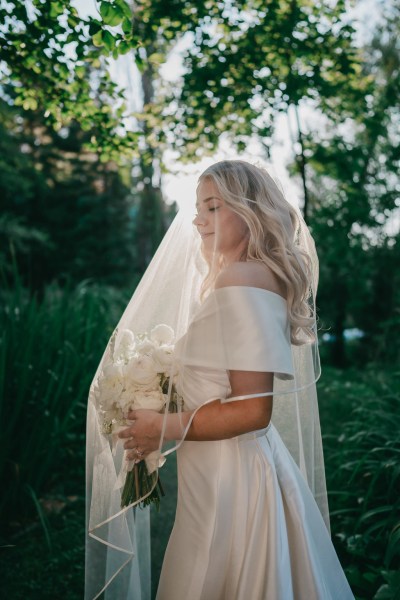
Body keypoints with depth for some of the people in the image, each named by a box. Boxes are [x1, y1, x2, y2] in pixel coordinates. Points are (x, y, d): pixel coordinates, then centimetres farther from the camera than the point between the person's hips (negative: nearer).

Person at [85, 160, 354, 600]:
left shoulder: (242, 279, -20)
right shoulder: (240, 275, 10)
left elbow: (252, 410, -23)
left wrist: (165, 428, -14)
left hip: (230, 475, -9)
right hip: (233, 467, 9)